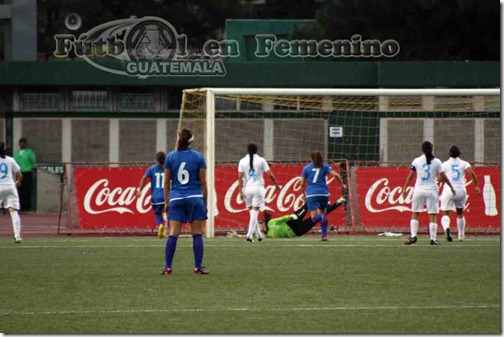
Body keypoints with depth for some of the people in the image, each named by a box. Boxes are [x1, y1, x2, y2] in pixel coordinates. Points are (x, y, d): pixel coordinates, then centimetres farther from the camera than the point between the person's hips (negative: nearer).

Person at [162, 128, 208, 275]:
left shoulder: (170, 157, 3)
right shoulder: (198, 157, 0)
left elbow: (166, 182, 5)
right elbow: (203, 182, 1)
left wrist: (166, 202, 12)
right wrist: (205, 202, 9)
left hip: (176, 199, 1)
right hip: (195, 198, -1)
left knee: (173, 234, 1)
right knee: (197, 233, 3)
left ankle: (167, 267, -2)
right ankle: (198, 267, 2)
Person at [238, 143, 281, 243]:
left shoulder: (242, 161, 3)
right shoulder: (261, 160, -2)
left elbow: (240, 177, -2)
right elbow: (270, 175, -3)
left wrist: (241, 191, -2)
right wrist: (277, 185, 10)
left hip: (247, 188, 2)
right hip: (258, 187, -2)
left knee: (252, 212, 14)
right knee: (255, 212, -2)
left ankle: (259, 234, 20)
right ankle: (249, 234, -12)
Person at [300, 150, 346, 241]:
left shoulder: (306, 168, 10)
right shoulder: (325, 167, 10)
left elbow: (302, 183, 9)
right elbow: (336, 175, -4)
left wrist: (304, 194, 23)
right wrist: (342, 184, 8)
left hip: (311, 194, -2)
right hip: (323, 192, 2)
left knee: (314, 217, -4)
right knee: (322, 212, 18)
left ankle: (321, 217, -41)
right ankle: (324, 235, 8)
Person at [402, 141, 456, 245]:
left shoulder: (417, 161, 1)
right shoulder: (436, 162, 0)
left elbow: (410, 176, 1)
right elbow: (443, 177, 1)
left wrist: (404, 188, 9)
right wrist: (451, 187, 13)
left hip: (419, 190, 0)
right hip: (432, 190, 0)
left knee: (415, 214, 9)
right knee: (433, 216, 3)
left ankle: (413, 236, -3)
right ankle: (433, 239, -2)